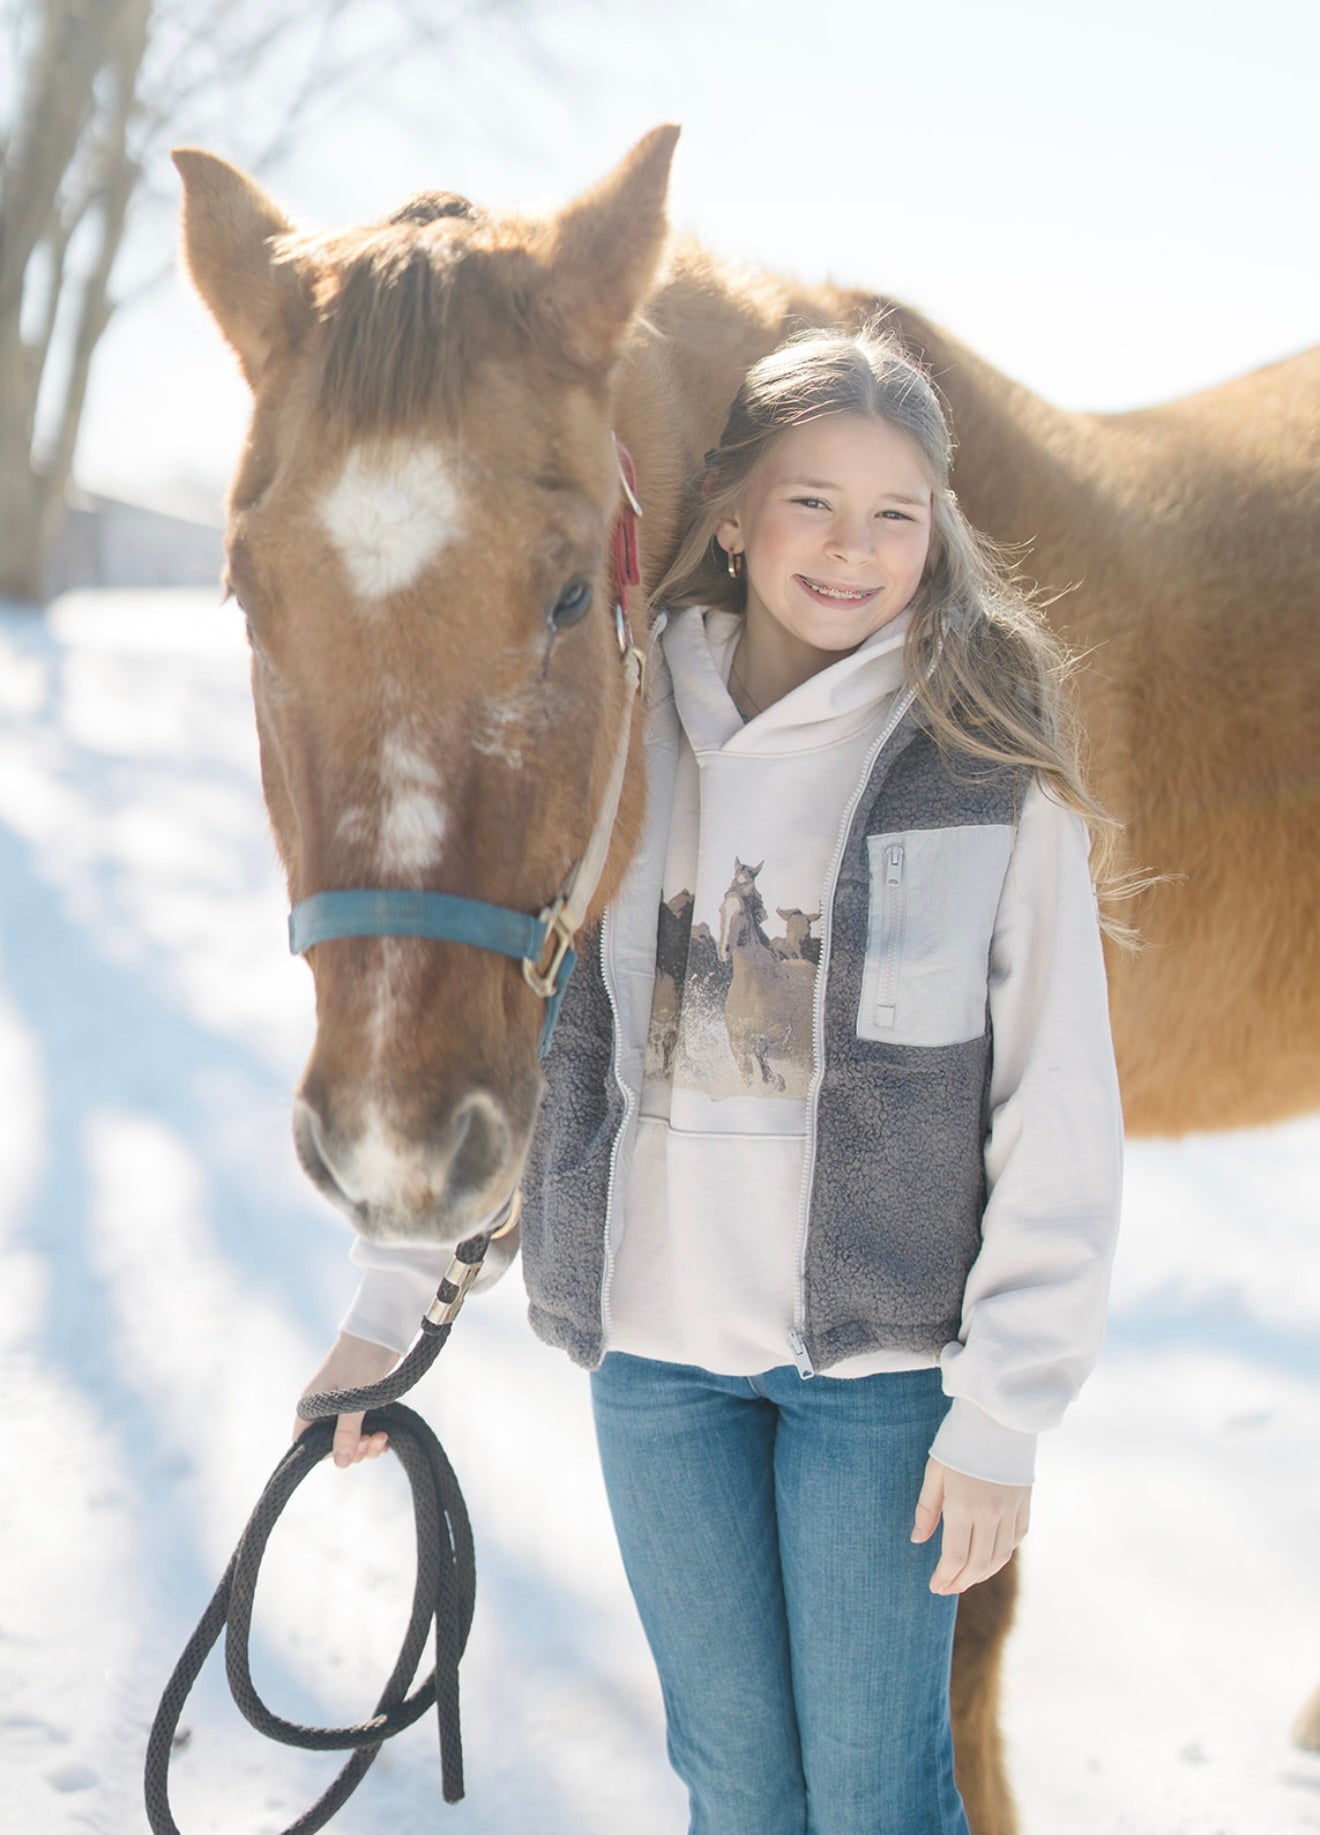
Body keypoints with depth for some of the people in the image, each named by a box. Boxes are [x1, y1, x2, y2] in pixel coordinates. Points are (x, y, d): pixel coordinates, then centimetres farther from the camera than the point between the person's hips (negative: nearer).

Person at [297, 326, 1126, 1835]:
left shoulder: (997, 772, -8)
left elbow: (1060, 1116, -7)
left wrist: (1004, 1409, -10)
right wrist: (387, 1304, 6)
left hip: (880, 1362, -3)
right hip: (657, 1338, 3)